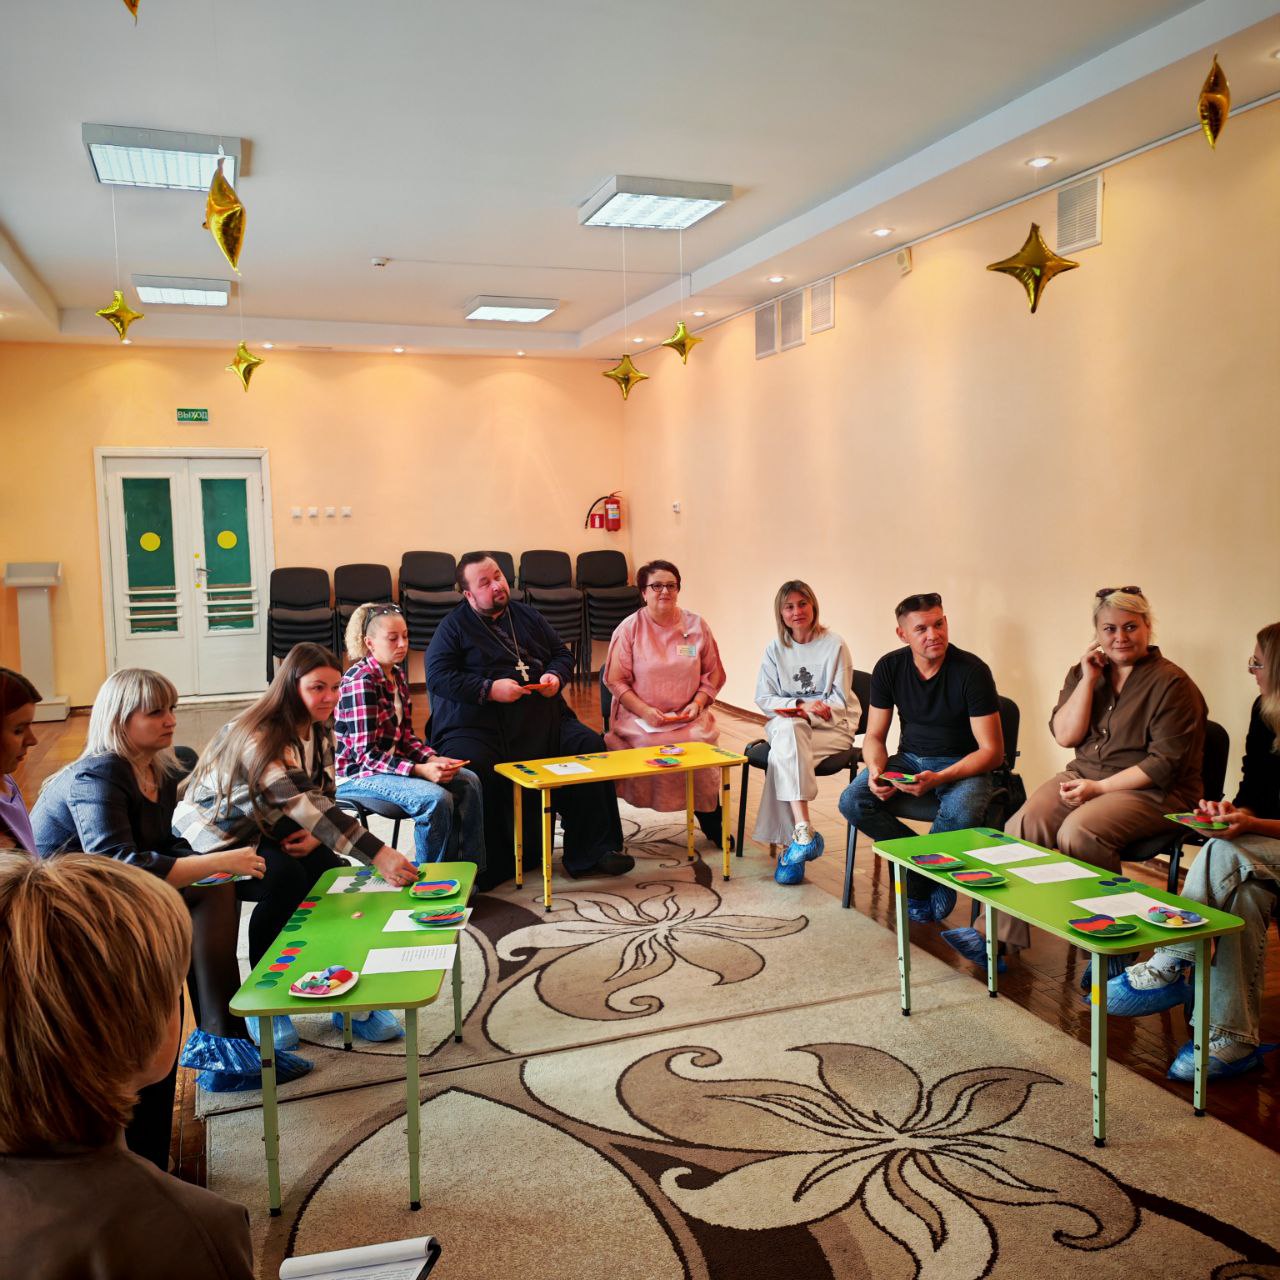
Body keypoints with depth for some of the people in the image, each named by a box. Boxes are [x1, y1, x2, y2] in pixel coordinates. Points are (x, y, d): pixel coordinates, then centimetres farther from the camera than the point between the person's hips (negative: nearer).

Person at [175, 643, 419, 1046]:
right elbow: (304, 804, -43)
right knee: (286, 879, -32)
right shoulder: (257, 738, -31)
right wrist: (379, 856, -51)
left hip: (268, 831, 7)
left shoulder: (318, 732, -4)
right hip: (212, 838, -7)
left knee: (336, 874, -17)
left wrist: (316, 834, -22)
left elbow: (324, 797, 3)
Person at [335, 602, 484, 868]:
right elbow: (365, 753, -23)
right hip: (355, 774, -9)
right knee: (436, 799, -28)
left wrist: (433, 759, -9)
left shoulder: (397, 675, 7)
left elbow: (405, 736, 10)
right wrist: (420, 770, -29)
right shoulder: (360, 681, -20)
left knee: (468, 781, -2)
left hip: (392, 762, 9)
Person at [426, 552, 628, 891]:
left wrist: (556, 675, 3)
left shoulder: (529, 617, 21)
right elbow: (438, 676, -6)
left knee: (590, 746, -14)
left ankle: (589, 853, -5)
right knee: (470, 772, -33)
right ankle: (477, 872, -16)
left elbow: (562, 653, 26)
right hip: (476, 728, -4)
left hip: (542, 721, 5)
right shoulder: (453, 627, 6)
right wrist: (489, 689, -15)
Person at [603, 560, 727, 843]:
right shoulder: (629, 628, 3)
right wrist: (645, 711, -12)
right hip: (639, 718, -1)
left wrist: (698, 703, -6)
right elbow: (616, 681, 0)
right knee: (647, 745, -32)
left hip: (688, 719, 1)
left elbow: (713, 675, 13)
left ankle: (713, 828, -9)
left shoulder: (696, 626, 9)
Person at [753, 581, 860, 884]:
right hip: (786, 722, 3)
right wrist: (801, 705, -13)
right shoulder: (775, 649, 7)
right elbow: (763, 699, 3)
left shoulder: (834, 645, -2)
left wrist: (805, 711, -20)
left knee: (781, 754, -32)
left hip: (833, 728, -2)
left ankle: (791, 843, -30)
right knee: (788, 731, -35)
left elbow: (840, 702, -5)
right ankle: (804, 832, -42)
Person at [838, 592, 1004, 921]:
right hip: (909, 758, 4)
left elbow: (992, 751, -17)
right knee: (852, 802, -21)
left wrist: (939, 779, -31)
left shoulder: (971, 670, -17)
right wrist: (876, 770, -22)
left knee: (961, 814, -37)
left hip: (962, 764, -4)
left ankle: (920, 884, -6)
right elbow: (874, 736, 2)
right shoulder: (889, 668, -5)